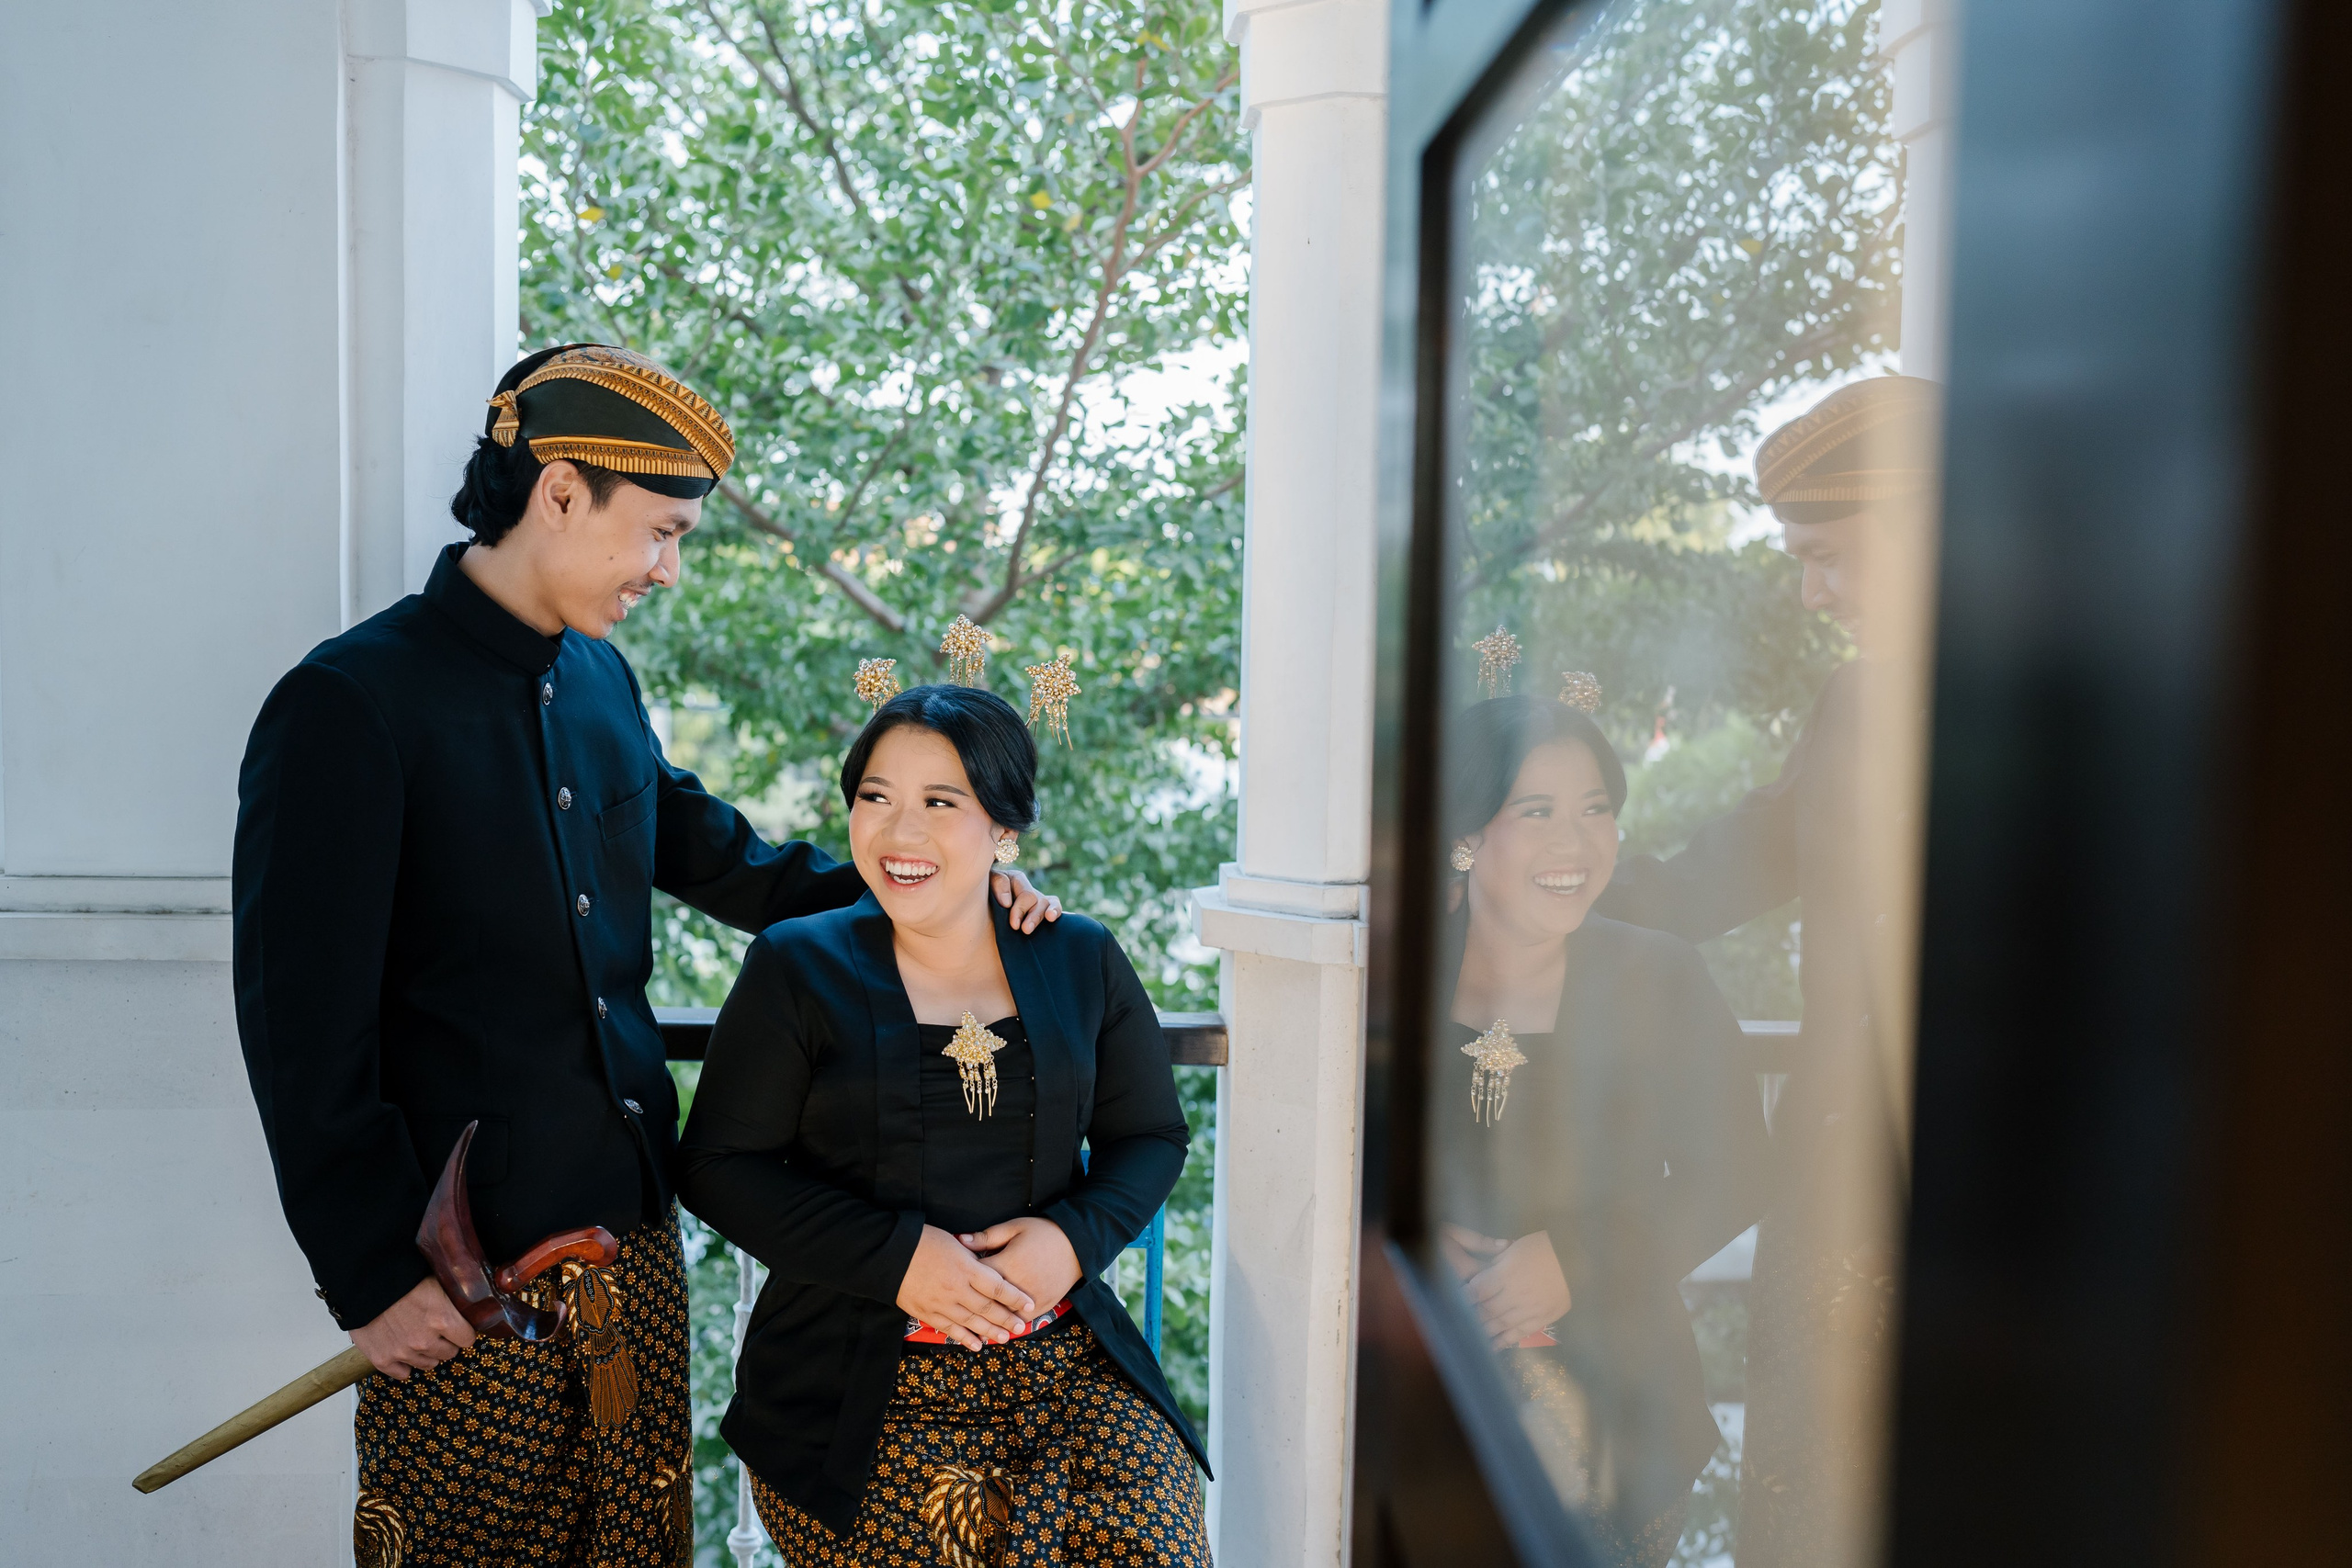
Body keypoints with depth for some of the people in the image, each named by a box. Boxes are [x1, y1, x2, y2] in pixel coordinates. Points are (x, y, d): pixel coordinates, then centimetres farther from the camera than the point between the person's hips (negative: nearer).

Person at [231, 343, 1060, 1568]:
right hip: (465, 1283, -6)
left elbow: (707, 849, 21)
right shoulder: (350, 705, -12)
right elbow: (303, 1030, -12)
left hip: (635, 1237, 7)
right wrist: (373, 1275, -11)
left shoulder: (601, 682, 9)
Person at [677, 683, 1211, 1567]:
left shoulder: (1082, 962, 8)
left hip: (1065, 1363, 2)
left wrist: (1075, 1237, -8)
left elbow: (1150, 1136, 13)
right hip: (859, 1386, -1)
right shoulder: (797, 969, 1)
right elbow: (717, 1165, -1)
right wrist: (896, 1256, -13)